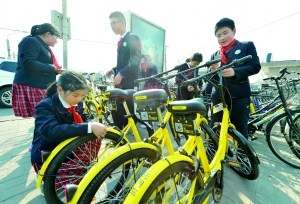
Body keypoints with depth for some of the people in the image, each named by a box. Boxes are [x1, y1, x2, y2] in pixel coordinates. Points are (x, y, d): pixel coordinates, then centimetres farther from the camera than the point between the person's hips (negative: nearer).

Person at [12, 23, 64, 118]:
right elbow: (28, 63, -20)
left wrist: (56, 70, 11)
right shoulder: (31, 41, -5)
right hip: (30, 87, -9)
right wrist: (51, 68, -11)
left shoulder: (43, 45, 22)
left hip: (42, 88, 9)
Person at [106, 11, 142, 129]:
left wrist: (121, 74, -22)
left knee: (128, 111, -2)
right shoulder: (120, 41, 21)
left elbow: (136, 62, -16)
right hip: (120, 82, 8)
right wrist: (114, 70, 7)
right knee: (116, 110, 10)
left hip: (129, 82, -8)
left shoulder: (133, 38, -3)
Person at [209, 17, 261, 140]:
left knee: (240, 131, 4)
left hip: (239, 96, -3)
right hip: (218, 97, 4)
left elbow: (255, 66, -4)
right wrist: (213, 70, -9)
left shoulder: (247, 46, 8)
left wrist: (235, 71, -20)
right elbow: (212, 78, 13)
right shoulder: (215, 55, 17)